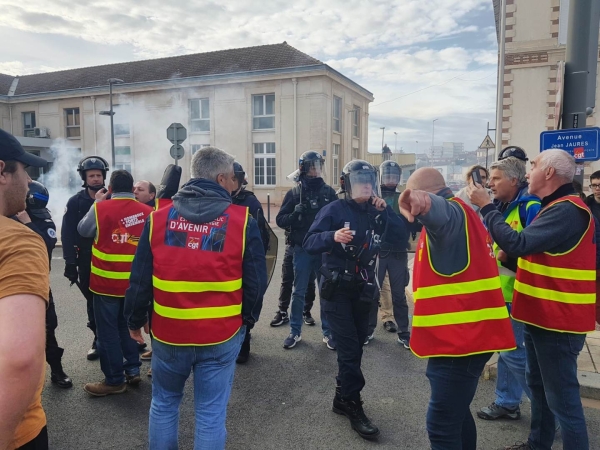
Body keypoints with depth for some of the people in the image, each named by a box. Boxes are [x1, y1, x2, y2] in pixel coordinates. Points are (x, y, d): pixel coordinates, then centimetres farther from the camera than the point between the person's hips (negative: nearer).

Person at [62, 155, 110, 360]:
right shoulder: (76, 202, 0)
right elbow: (68, 234, -3)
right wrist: (70, 263, -9)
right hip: (87, 261, 1)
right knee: (93, 301, 11)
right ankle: (99, 339, 25)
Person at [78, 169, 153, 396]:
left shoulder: (100, 208, -12)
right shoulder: (147, 212, -4)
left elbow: (83, 230, 5)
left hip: (107, 282, -4)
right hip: (135, 282, 4)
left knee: (108, 330, 7)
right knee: (128, 325, 20)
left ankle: (114, 380, 14)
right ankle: (132, 370, 26)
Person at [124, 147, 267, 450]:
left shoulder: (159, 218, -3)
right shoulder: (242, 221, -9)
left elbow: (140, 278, 1)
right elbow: (256, 281, -5)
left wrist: (135, 319, 15)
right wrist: (248, 318, 12)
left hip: (167, 332, 2)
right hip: (221, 334, -2)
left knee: (164, 403, 23)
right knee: (211, 412, 11)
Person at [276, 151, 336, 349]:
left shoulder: (329, 192, 4)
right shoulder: (294, 193, 0)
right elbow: (280, 219, -1)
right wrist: (295, 214, -20)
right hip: (302, 250, -1)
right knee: (298, 292, 9)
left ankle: (328, 332, 21)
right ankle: (295, 331, 22)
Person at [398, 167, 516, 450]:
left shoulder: (451, 211, -14)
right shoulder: (462, 213, 17)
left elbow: (439, 211, -40)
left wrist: (422, 202, -60)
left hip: (458, 335, -11)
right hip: (467, 331, 11)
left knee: (442, 424, -5)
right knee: (455, 411, 23)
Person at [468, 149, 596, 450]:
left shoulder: (567, 211, -21)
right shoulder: (557, 208, 15)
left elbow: (518, 244, -29)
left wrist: (485, 206, -21)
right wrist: (510, 258, 4)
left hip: (557, 321, -11)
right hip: (543, 315, 11)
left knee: (561, 397, -1)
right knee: (539, 385, 21)